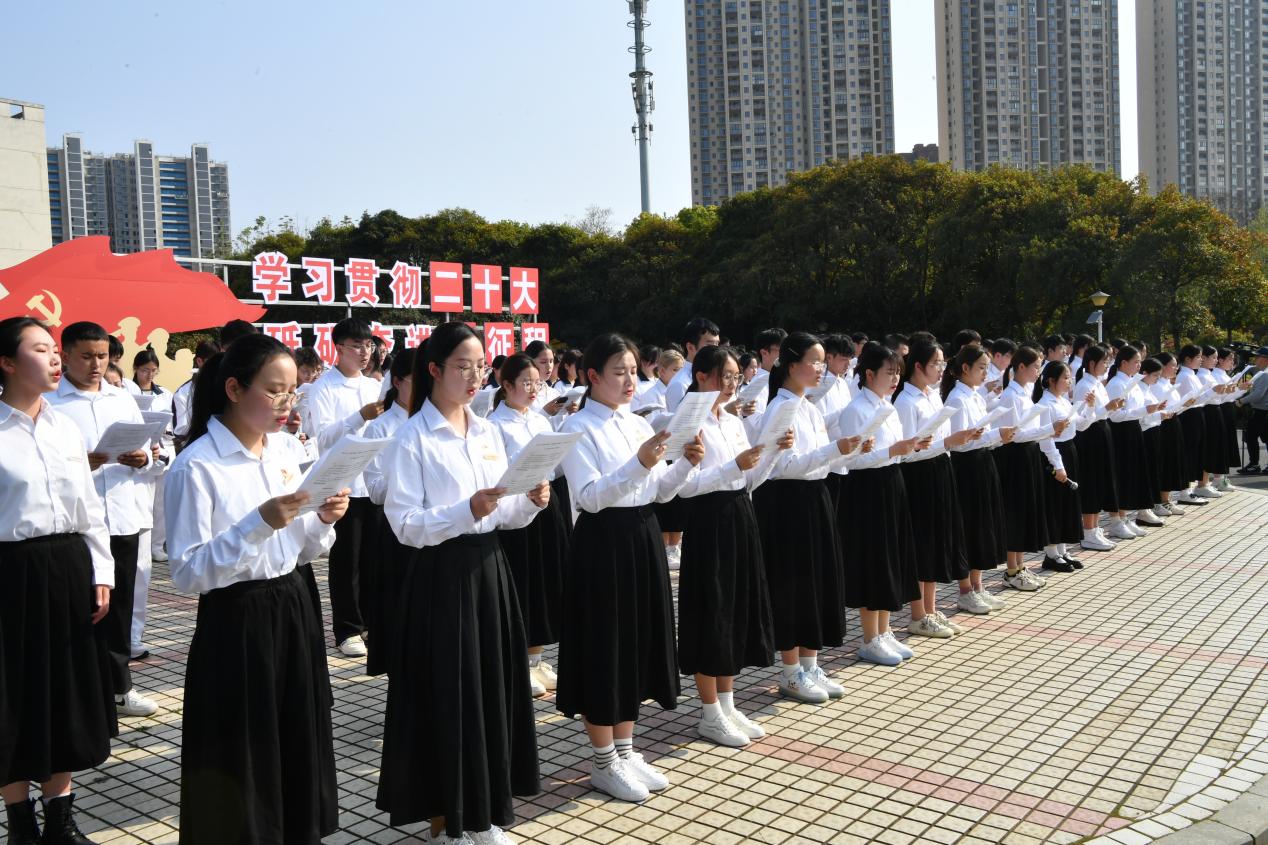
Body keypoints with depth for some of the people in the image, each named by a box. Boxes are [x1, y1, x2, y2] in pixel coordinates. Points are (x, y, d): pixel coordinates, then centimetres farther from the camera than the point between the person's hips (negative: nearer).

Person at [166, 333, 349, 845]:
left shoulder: (291, 451, 5)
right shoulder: (197, 466, -15)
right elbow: (187, 574, -18)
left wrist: (325, 520, -9)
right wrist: (257, 524, -28)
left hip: (295, 611, 6)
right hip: (237, 624, -6)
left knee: (300, 746, 15)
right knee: (242, 758, 6)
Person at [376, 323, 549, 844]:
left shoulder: (488, 432, 9)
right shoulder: (412, 439, -10)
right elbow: (405, 526, -16)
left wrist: (532, 502, -8)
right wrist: (466, 511, -28)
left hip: (487, 570, 6)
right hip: (440, 576, -6)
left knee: (492, 686, 11)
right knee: (444, 694, 2)